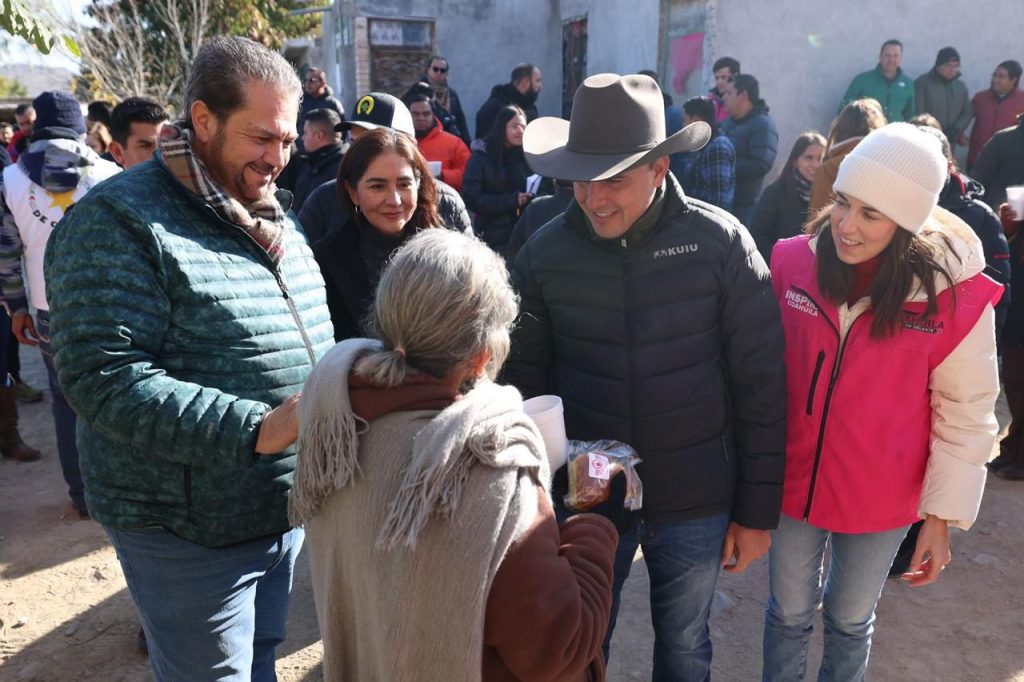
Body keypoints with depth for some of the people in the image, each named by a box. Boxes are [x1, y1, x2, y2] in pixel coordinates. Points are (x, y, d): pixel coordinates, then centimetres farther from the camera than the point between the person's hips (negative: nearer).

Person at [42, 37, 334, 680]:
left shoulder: (275, 218, 8)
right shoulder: (118, 223, -16)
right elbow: (106, 381, -25)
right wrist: (256, 429, -32)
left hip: (292, 511, 7)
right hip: (193, 533, -7)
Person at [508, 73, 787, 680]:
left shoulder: (722, 244, -12)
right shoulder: (545, 254, -8)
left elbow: (762, 387, -7)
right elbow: (525, 382, 0)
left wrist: (758, 511, -3)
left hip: (697, 506, 0)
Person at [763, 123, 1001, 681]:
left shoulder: (956, 294, -17)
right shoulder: (792, 262, -14)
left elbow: (965, 414, -7)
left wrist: (941, 513, -3)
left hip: (881, 500, -1)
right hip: (791, 482, 1)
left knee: (849, 622, 23)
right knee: (789, 614, 20)